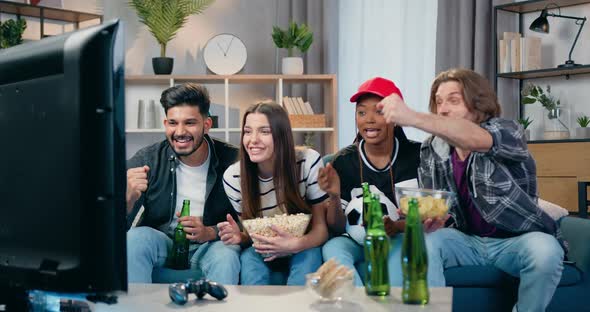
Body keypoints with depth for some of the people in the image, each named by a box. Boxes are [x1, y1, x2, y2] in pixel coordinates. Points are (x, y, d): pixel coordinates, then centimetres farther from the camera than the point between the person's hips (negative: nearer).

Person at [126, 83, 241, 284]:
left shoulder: (232, 161, -10)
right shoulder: (146, 160, -8)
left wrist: (210, 233, -21)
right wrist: (129, 198, -33)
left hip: (211, 247, -2)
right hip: (161, 245, 2)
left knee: (227, 256, -33)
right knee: (136, 237, -28)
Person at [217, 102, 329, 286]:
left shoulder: (308, 162, -18)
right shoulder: (233, 177, -11)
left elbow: (321, 227, -13)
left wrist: (297, 244, -34)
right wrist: (240, 236, -23)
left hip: (303, 251, -1)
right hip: (262, 257, 1)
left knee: (310, 256, -33)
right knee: (249, 257, -31)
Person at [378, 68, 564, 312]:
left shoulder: (507, 131, -14)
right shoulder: (432, 151, 0)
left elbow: (475, 139, -40)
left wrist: (412, 118, -56)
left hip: (515, 240, -2)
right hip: (466, 240, 3)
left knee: (545, 251, -34)